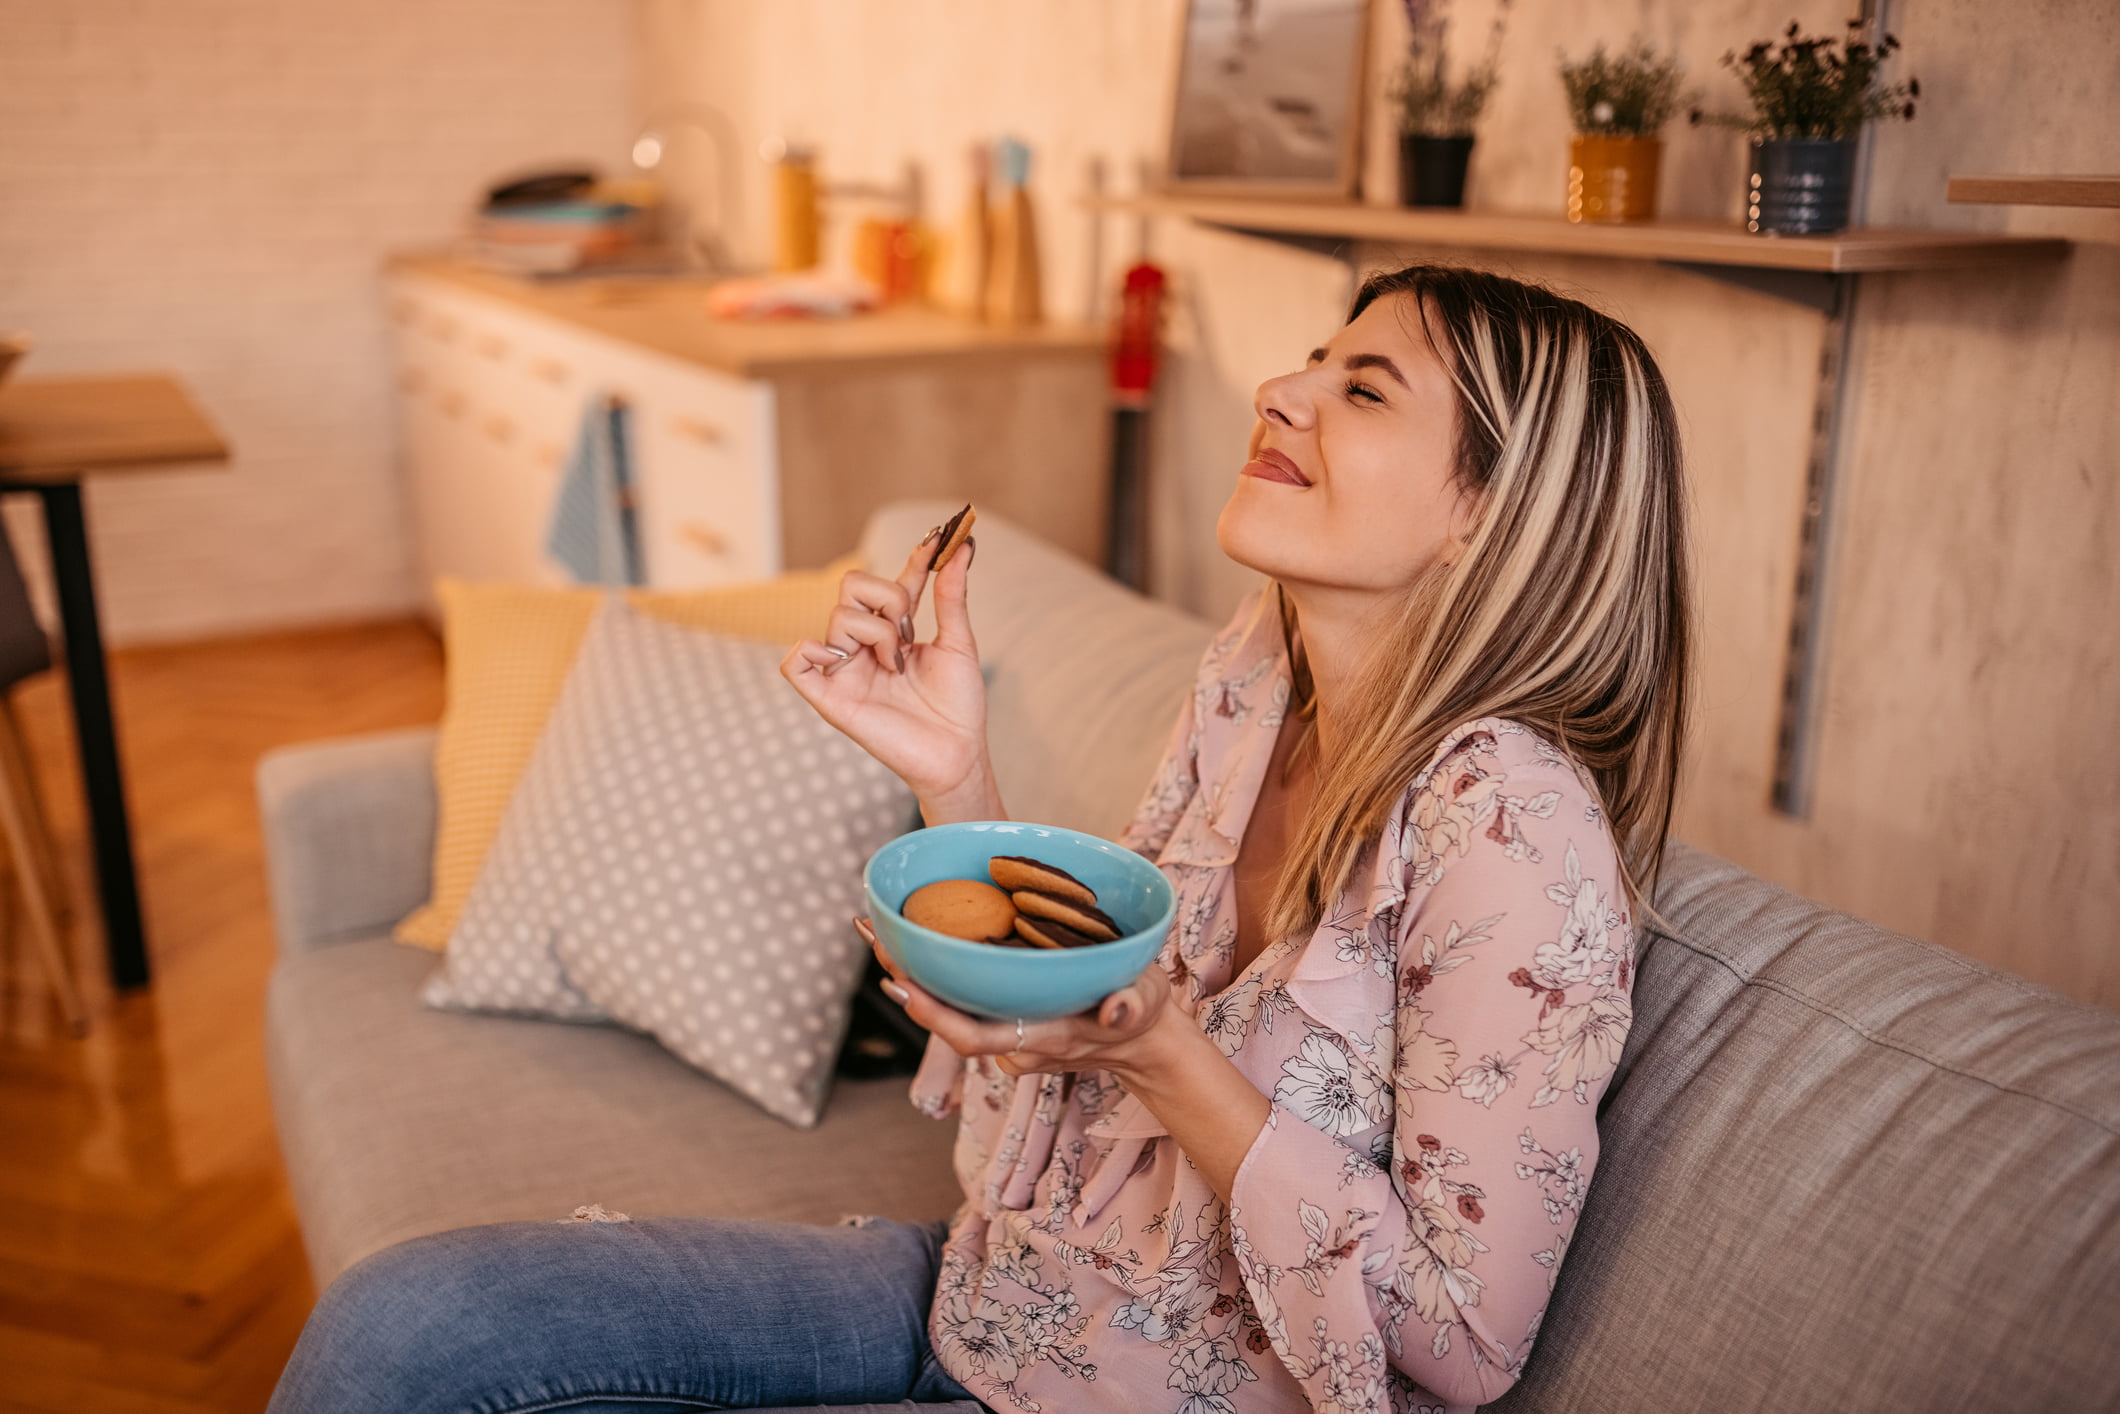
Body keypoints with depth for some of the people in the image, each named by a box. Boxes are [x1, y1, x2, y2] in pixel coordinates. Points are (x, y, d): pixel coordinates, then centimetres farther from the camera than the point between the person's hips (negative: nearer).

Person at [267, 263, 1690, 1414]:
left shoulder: (1509, 819, -26)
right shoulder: (1255, 674, -4)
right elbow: (1074, 1011, 4)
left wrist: (1162, 1060, -30)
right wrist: (954, 780, -11)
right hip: (987, 1289, 6)